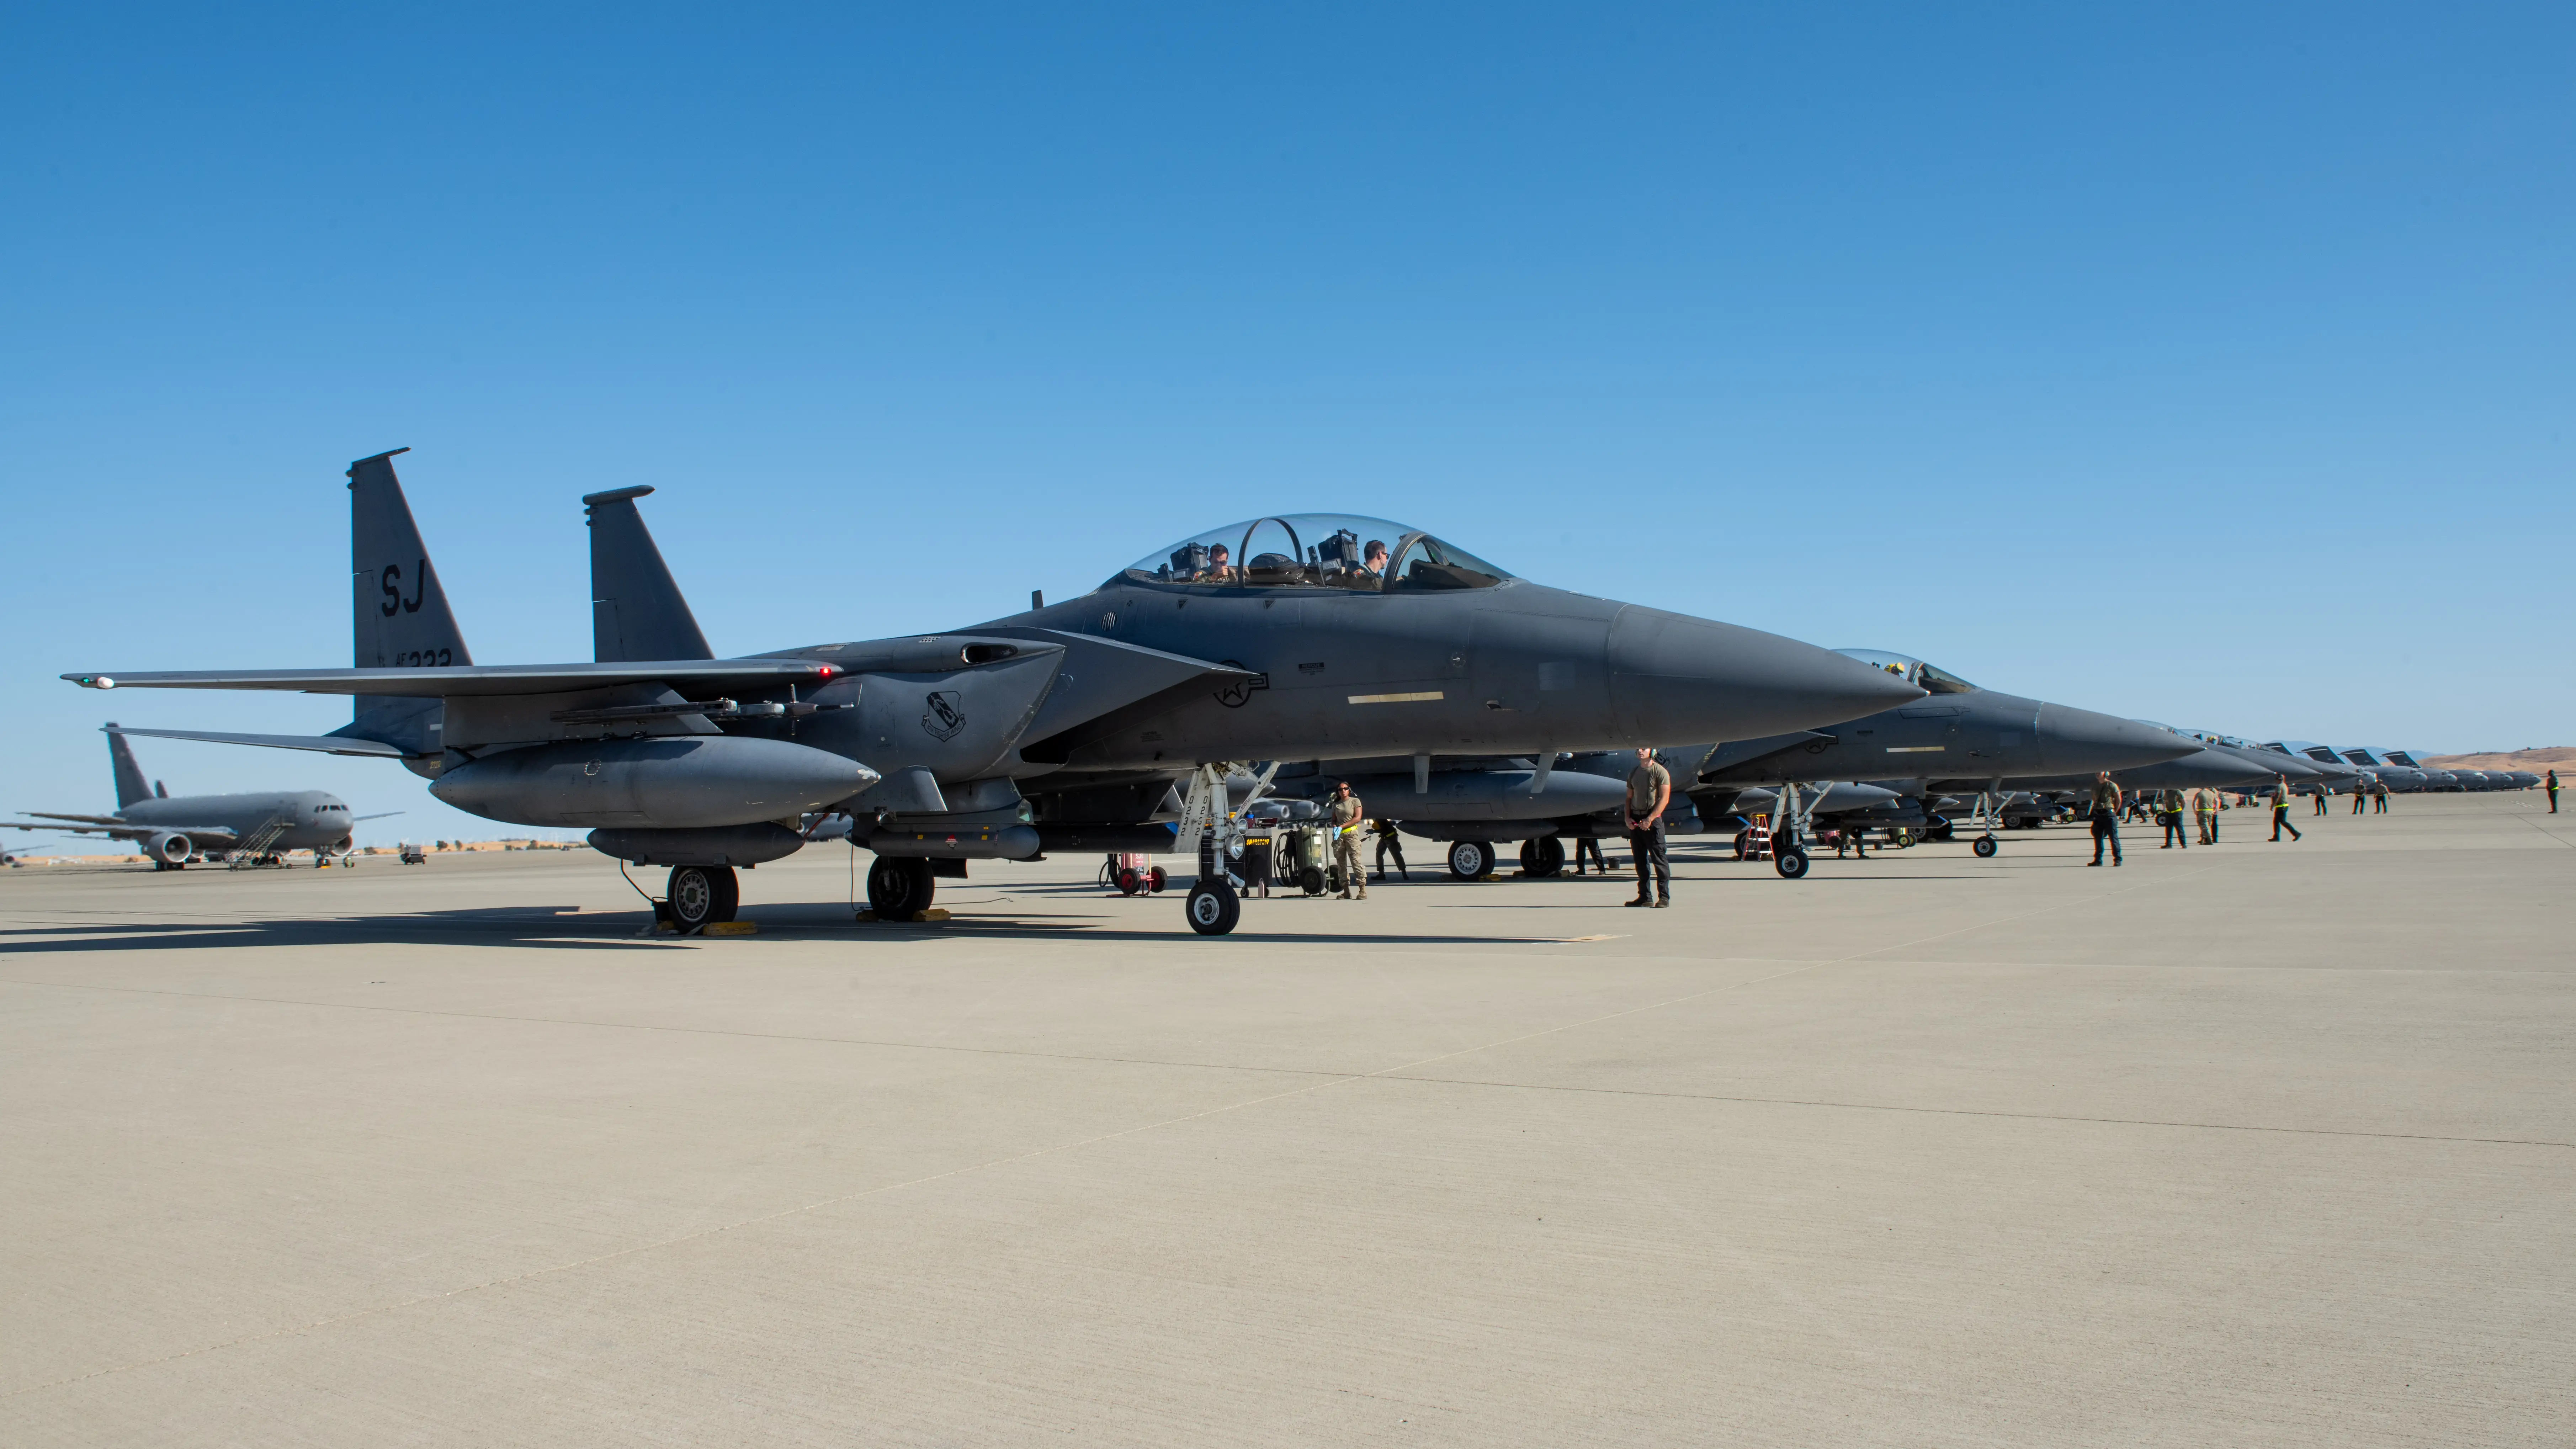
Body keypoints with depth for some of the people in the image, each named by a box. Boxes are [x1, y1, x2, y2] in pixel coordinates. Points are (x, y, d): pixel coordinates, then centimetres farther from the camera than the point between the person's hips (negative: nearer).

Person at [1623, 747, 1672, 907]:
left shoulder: (1660, 772, -5)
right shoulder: (1633, 773, 16)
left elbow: (1664, 799, -11)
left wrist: (1650, 819, -18)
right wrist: (1628, 818, 2)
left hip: (1653, 819, -7)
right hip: (1635, 820, 7)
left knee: (1659, 859, -7)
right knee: (1640, 860, 8)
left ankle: (1664, 897, -5)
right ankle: (1645, 897, 13)